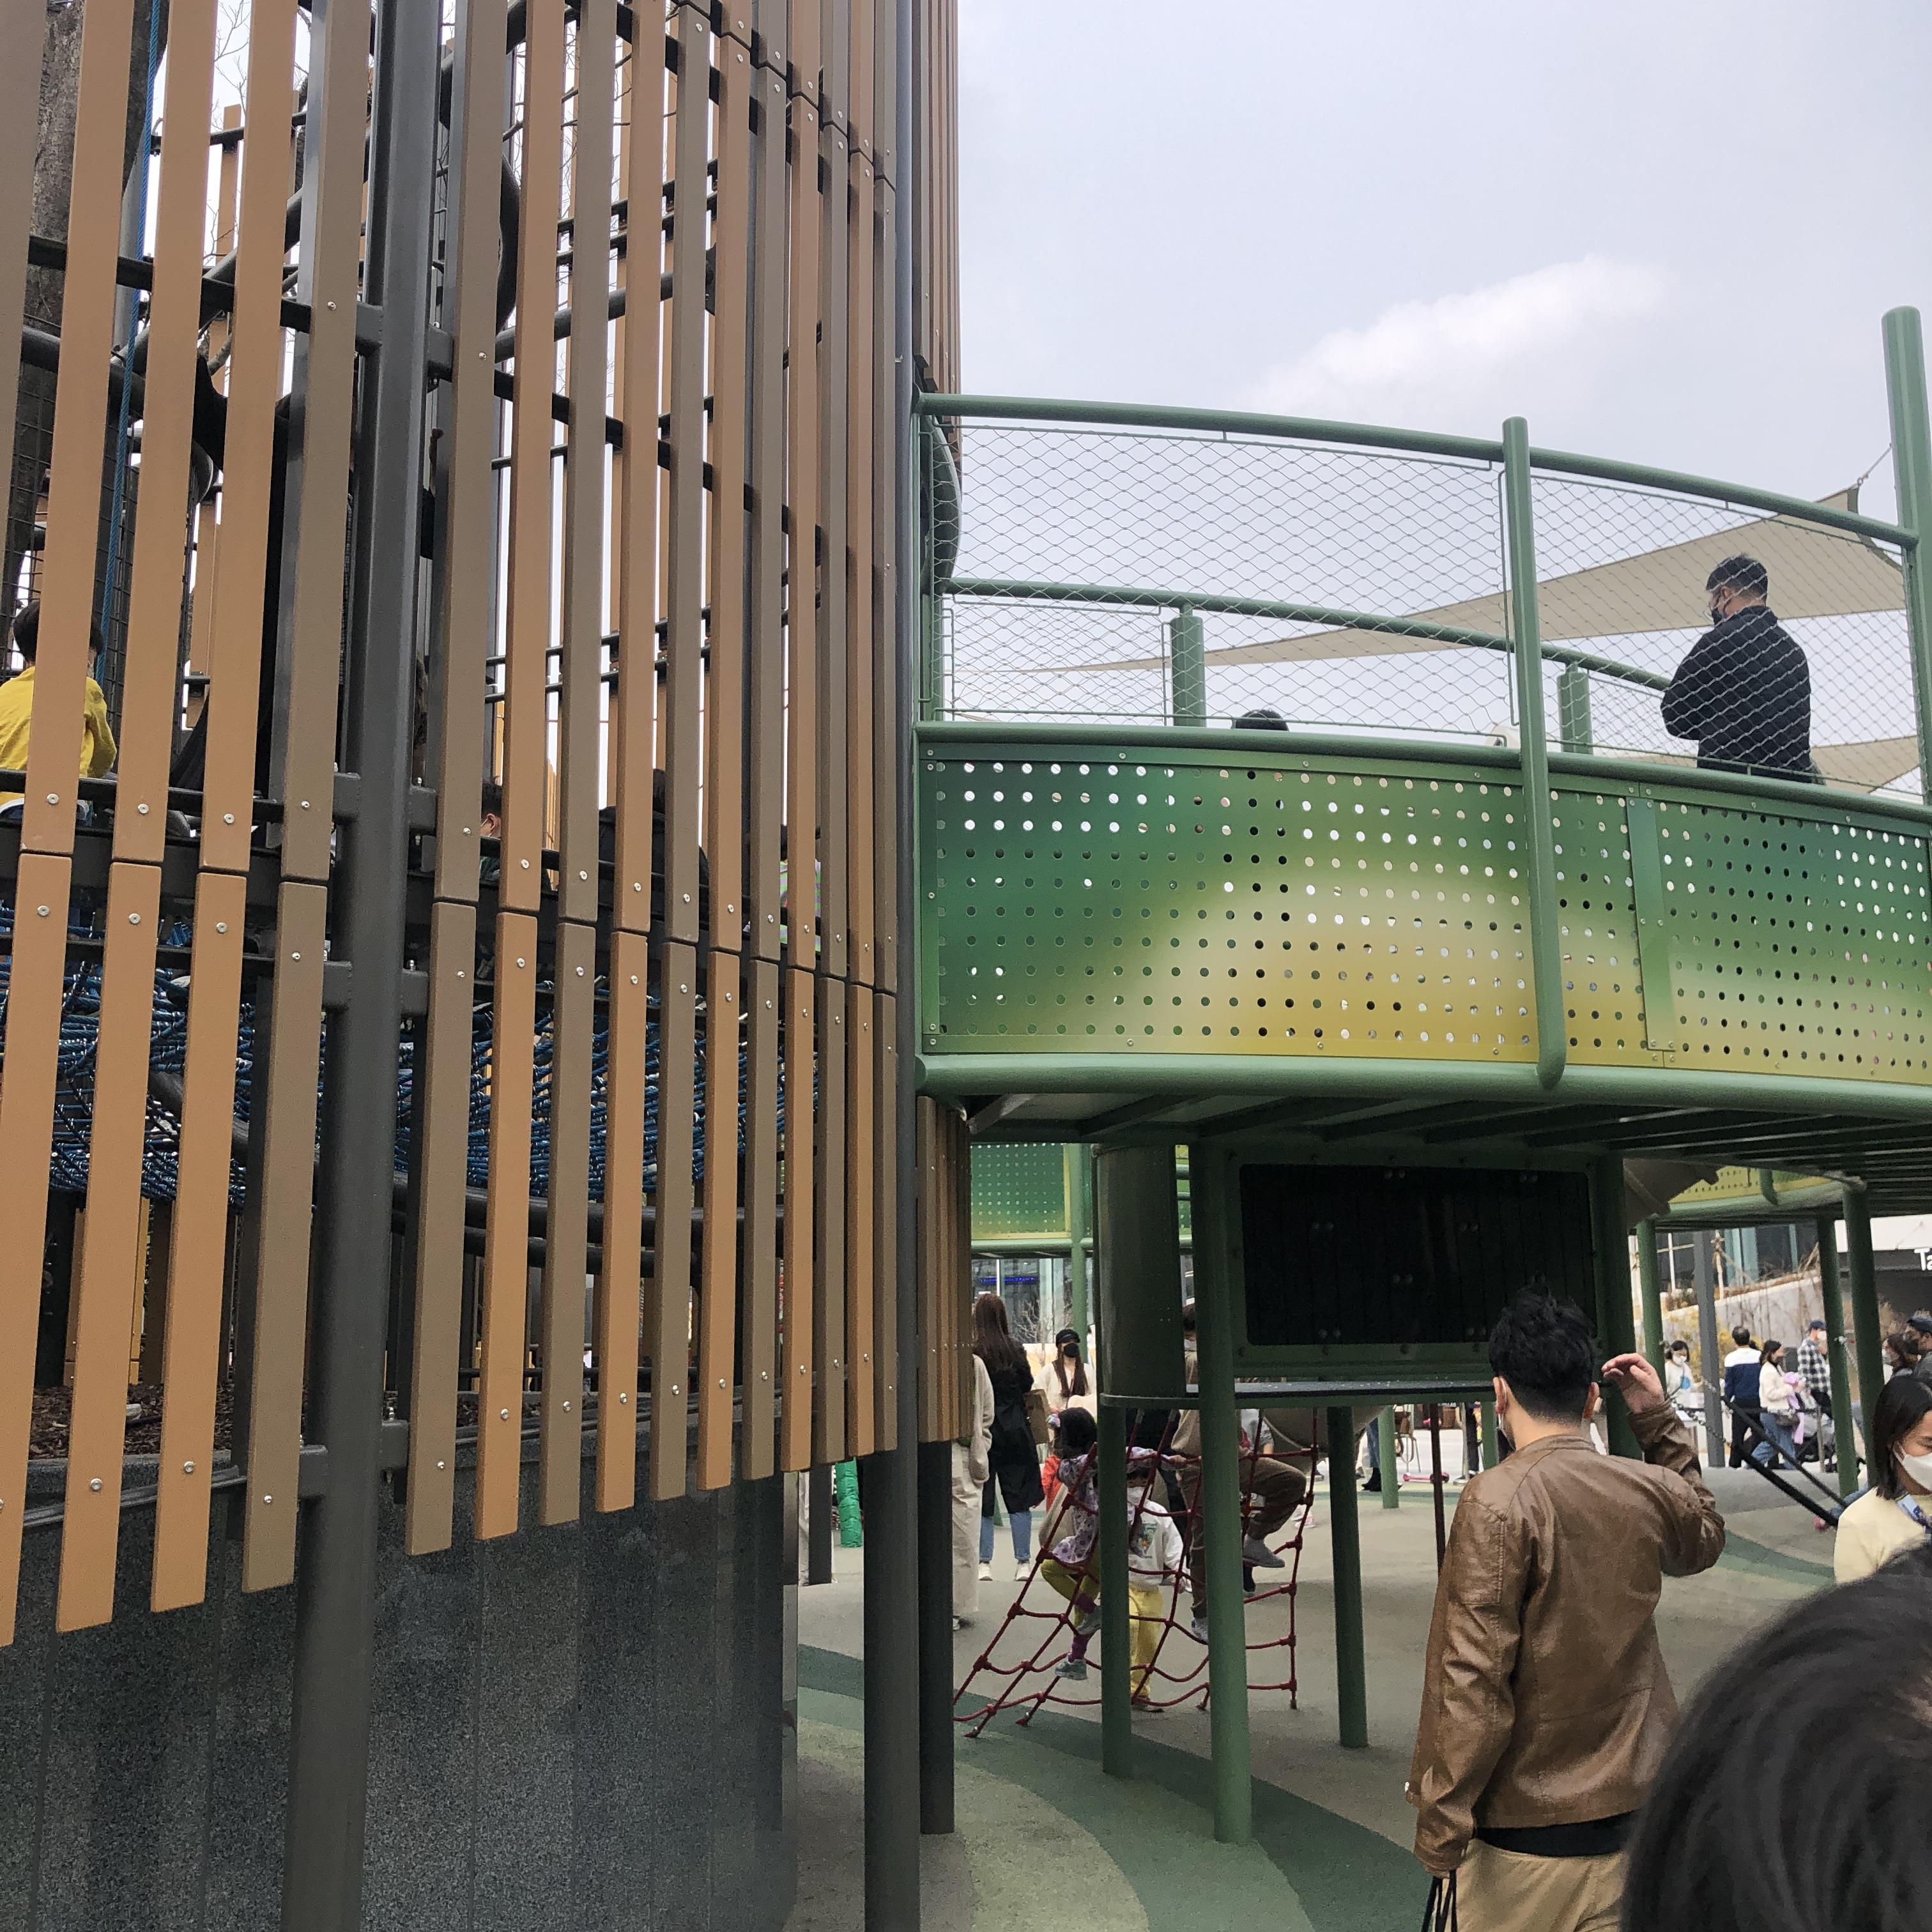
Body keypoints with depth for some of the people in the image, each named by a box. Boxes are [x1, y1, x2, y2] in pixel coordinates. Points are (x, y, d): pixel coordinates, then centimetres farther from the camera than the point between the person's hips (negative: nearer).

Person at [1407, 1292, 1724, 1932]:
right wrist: (1659, 1421, 21)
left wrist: (1440, 1831, -13)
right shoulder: (1648, 1491, -1)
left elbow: (1473, 1680, -19)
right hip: (1634, 1814, 6)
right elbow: (1705, 1537, 25)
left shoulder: (1498, 1500, -17)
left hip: (1524, 1836, -5)